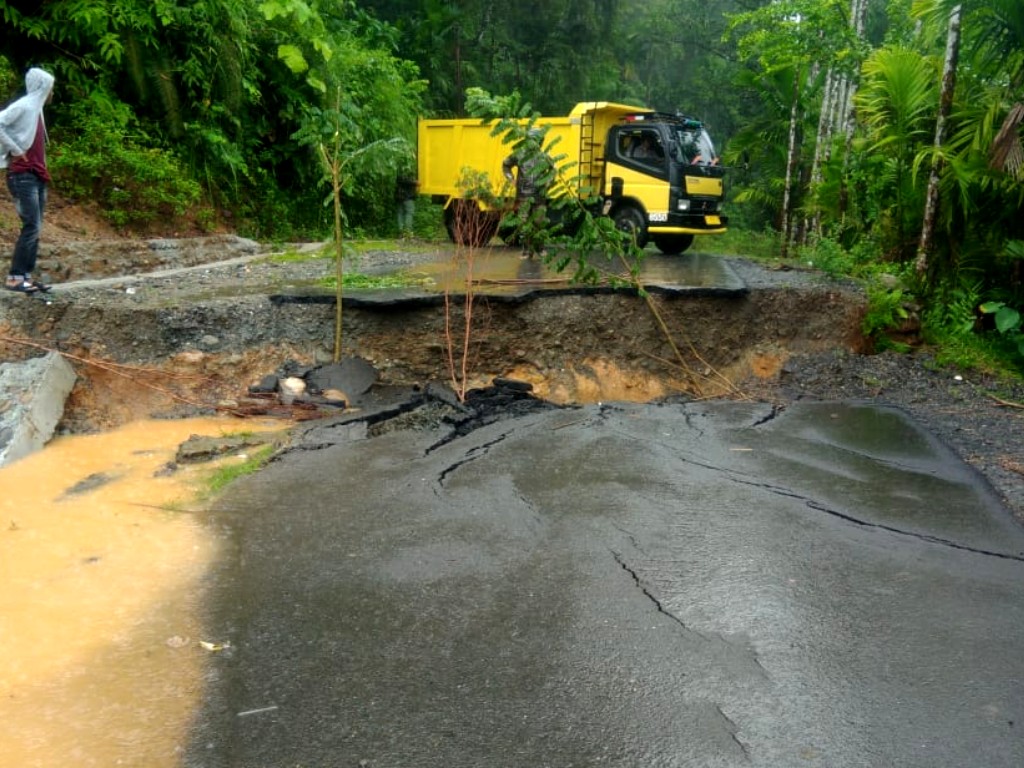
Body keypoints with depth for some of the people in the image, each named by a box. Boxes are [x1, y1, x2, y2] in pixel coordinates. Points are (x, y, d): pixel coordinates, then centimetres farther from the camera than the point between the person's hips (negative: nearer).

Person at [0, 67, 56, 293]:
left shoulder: (36, 109, 17)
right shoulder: (23, 106, -8)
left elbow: (35, 145, 17)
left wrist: (43, 171, 6)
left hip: (37, 176, 9)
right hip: (22, 176, -9)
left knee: (35, 228, 6)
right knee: (31, 226, -12)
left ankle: (26, 276, 9)